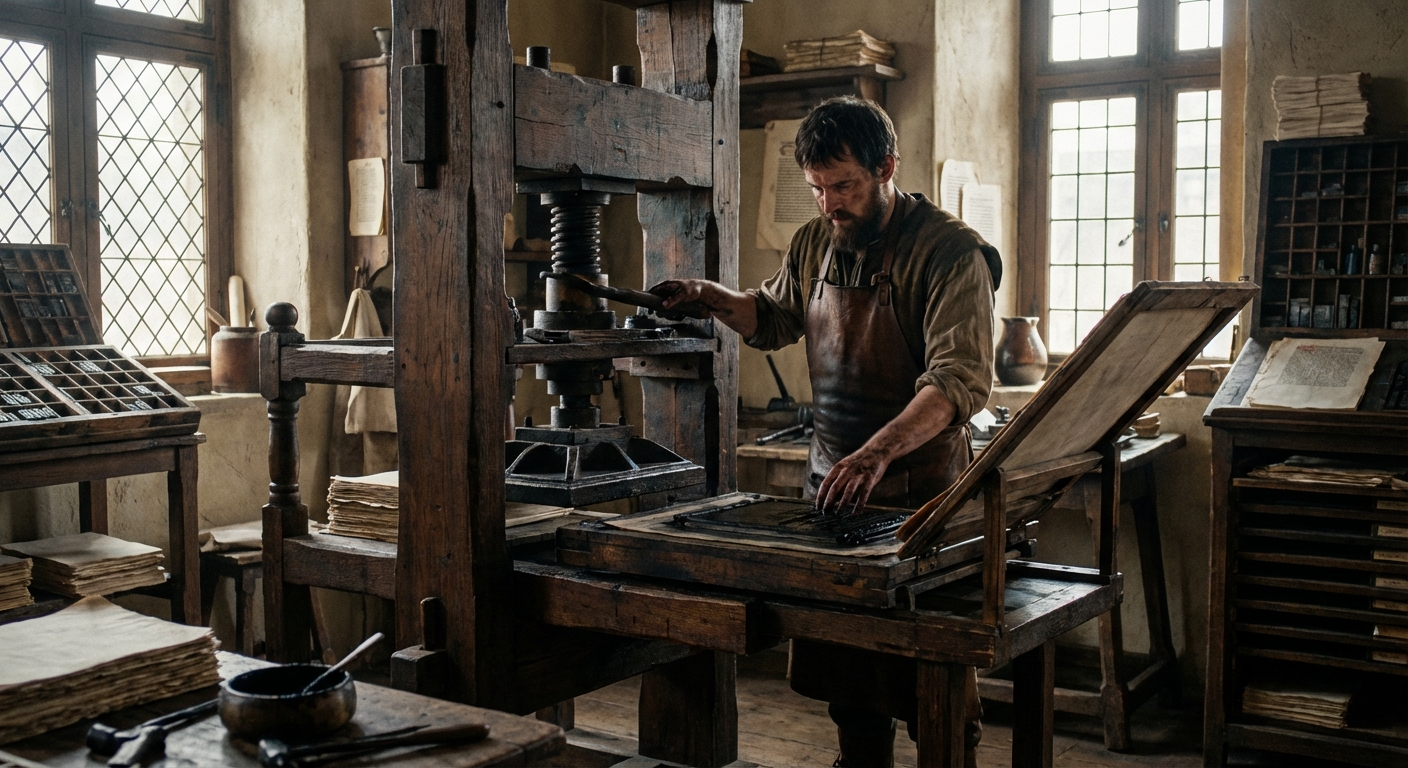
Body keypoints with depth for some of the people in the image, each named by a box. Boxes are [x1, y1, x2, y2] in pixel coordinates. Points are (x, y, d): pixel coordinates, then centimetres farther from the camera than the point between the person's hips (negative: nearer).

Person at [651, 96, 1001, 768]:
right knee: (846, 682, 16)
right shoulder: (815, 243, 7)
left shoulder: (949, 252, -14)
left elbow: (960, 381, -26)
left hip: (920, 493, -6)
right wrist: (714, 299, 5)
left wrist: (879, 450, -41)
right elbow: (774, 319, 25)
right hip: (831, 485, 6)